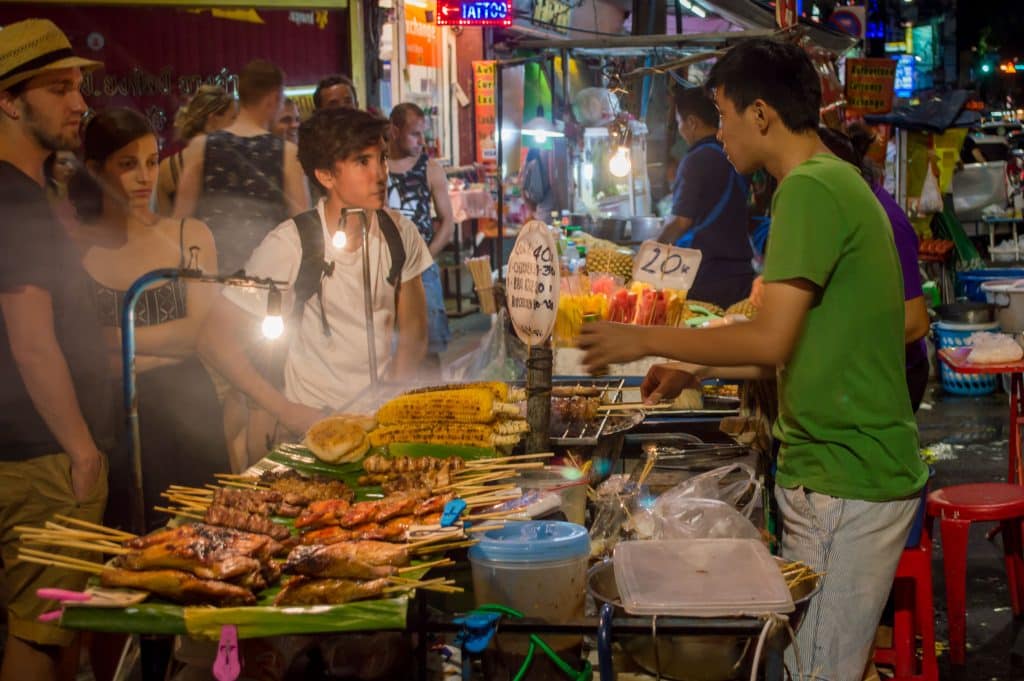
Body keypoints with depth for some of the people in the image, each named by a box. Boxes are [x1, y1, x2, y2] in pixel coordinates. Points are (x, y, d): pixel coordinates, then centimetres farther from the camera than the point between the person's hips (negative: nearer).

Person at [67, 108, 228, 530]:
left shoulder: (190, 236, 5)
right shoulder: (72, 246, -2)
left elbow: (204, 331, -4)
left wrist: (110, 339, -10)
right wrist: (167, 343, -11)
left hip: (188, 419, 2)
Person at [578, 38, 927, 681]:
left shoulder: (810, 188, -16)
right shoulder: (839, 181, 15)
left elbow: (771, 341, -22)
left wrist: (645, 339, -11)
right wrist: (697, 370, 21)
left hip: (845, 487, -10)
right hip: (855, 469, 10)